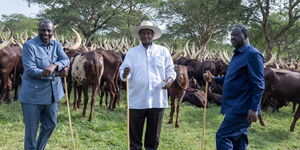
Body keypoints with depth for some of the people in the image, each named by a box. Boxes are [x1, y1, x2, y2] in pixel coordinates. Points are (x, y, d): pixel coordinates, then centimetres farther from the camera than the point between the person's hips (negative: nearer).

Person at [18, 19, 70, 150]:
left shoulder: (57, 45, 8)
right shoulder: (29, 45, -11)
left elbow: (66, 60, -7)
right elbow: (30, 70, -20)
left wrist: (54, 66, -30)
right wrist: (56, 73, -21)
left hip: (51, 93, 6)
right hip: (33, 94, -6)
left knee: (50, 124, 19)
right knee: (31, 129, 3)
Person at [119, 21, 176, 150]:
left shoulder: (163, 51, 7)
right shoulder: (132, 52, 5)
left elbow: (170, 70, 10)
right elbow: (123, 71, -3)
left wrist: (170, 79, -12)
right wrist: (125, 74, -27)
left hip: (157, 100, 1)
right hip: (137, 100, 0)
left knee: (154, 135, 11)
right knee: (135, 133, 9)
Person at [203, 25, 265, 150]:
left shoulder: (253, 54, -12)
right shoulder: (237, 54, 17)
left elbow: (259, 85, -17)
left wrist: (254, 109, -23)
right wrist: (214, 79, 10)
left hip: (241, 108, -10)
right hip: (235, 107, 10)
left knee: (223, 136, -12)